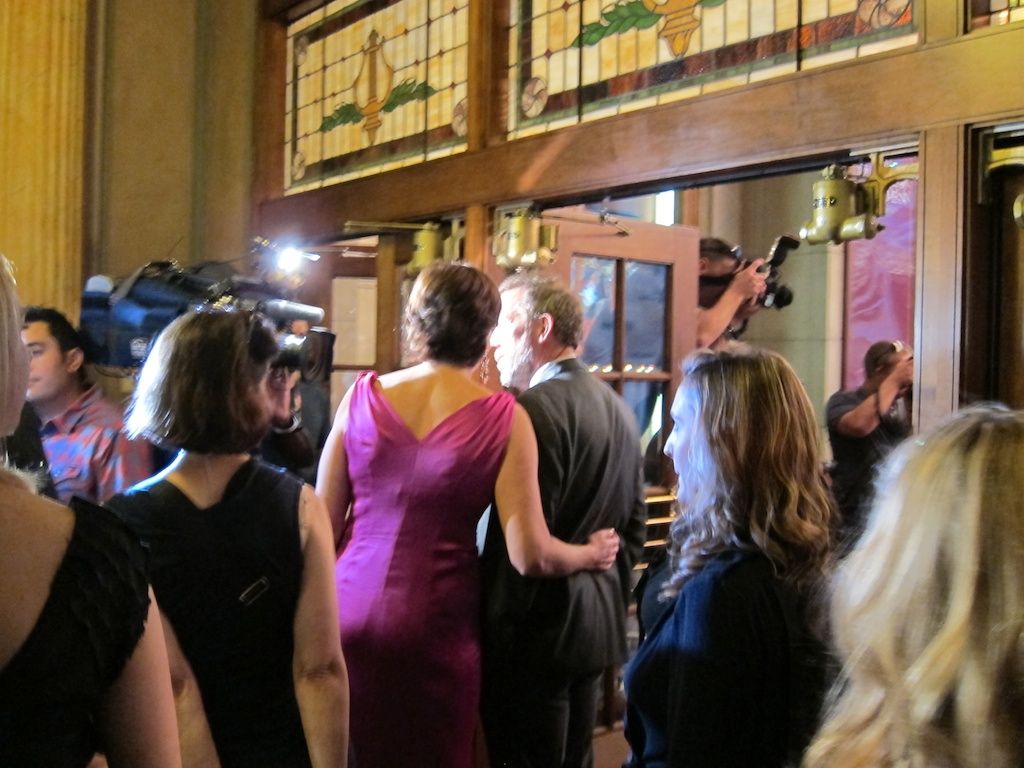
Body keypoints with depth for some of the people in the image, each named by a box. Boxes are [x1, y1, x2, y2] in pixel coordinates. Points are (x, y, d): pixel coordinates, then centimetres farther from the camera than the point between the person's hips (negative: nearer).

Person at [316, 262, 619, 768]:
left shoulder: (362, 396, -1)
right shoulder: (502, 418, -8)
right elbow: (530, 556, -11)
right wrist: (591, 554, 10)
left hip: (351, 614, 3)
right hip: (434, 631, -2)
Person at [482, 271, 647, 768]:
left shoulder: (537, 408, -18)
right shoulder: (616, 407, 10)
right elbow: (634, 523, 15)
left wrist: (497, 627, -13)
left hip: (541, 628, -9)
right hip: (599, 625, 9)